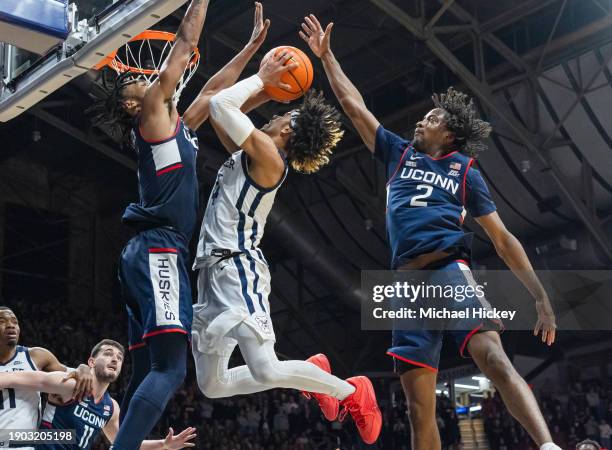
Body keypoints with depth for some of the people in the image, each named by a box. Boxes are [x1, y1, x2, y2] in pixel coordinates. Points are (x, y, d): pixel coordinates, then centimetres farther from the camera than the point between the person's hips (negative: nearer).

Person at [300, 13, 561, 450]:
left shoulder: (465, 170, 13)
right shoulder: (399, 153, 23)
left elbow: (504, 239, 9)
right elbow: (354, 105, 26)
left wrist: (542, 297, 2)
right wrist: (326, 55, 27)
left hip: (450, 270, -3)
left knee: (492, 354, -30)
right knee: (420, 407, -3)